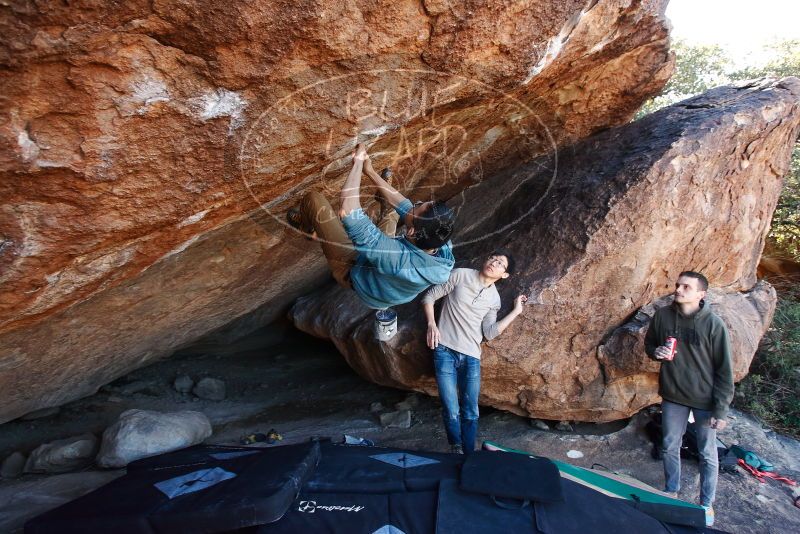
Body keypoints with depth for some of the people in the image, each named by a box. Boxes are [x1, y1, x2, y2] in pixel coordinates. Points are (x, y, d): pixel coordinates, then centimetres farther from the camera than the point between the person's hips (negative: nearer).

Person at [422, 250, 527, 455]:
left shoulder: (494, 299, 9)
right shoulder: (461, 275, -1)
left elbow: (490, 332, 0)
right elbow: (430, 296, 2)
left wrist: (516, 311, 0)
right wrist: (431, 324, -11)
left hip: (471, 357, 3)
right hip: (445, 350, -3)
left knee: (471, 413, 7)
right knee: (452, 412, -4)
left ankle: (468, 456, 24)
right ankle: (457, 451, 19)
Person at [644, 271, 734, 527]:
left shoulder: (713, 324, -17)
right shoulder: (662, 316, -8)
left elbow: (724, 370, -11)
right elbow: (649, 344, 10)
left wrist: (721, 409, -11)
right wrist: (656, 352, -14)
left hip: (705, 400, -3)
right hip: (672, 396, 3)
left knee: (707, 454, 12)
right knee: (670, 447, 17)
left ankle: (706, 503, 32)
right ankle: (671, 492, 39)